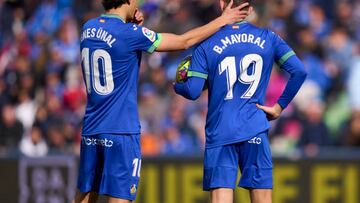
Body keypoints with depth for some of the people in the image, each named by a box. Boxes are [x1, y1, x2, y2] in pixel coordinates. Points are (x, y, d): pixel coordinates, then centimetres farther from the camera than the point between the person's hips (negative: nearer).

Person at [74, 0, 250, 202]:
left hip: (90, 131, 7)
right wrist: (222, 20, 7)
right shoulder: (129, 34, -14)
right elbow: (184, 41, -5)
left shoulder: (88, 28, 5)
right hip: (121, 132, -7)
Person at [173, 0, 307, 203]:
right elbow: (299, 71, -2)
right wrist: (280, 106, 6)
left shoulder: (207, 45, -1)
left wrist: (177, 86, 18)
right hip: (256, 130, 1)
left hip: (220, 131, -1)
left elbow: (193, 91, -5)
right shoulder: (269, 39, 5)